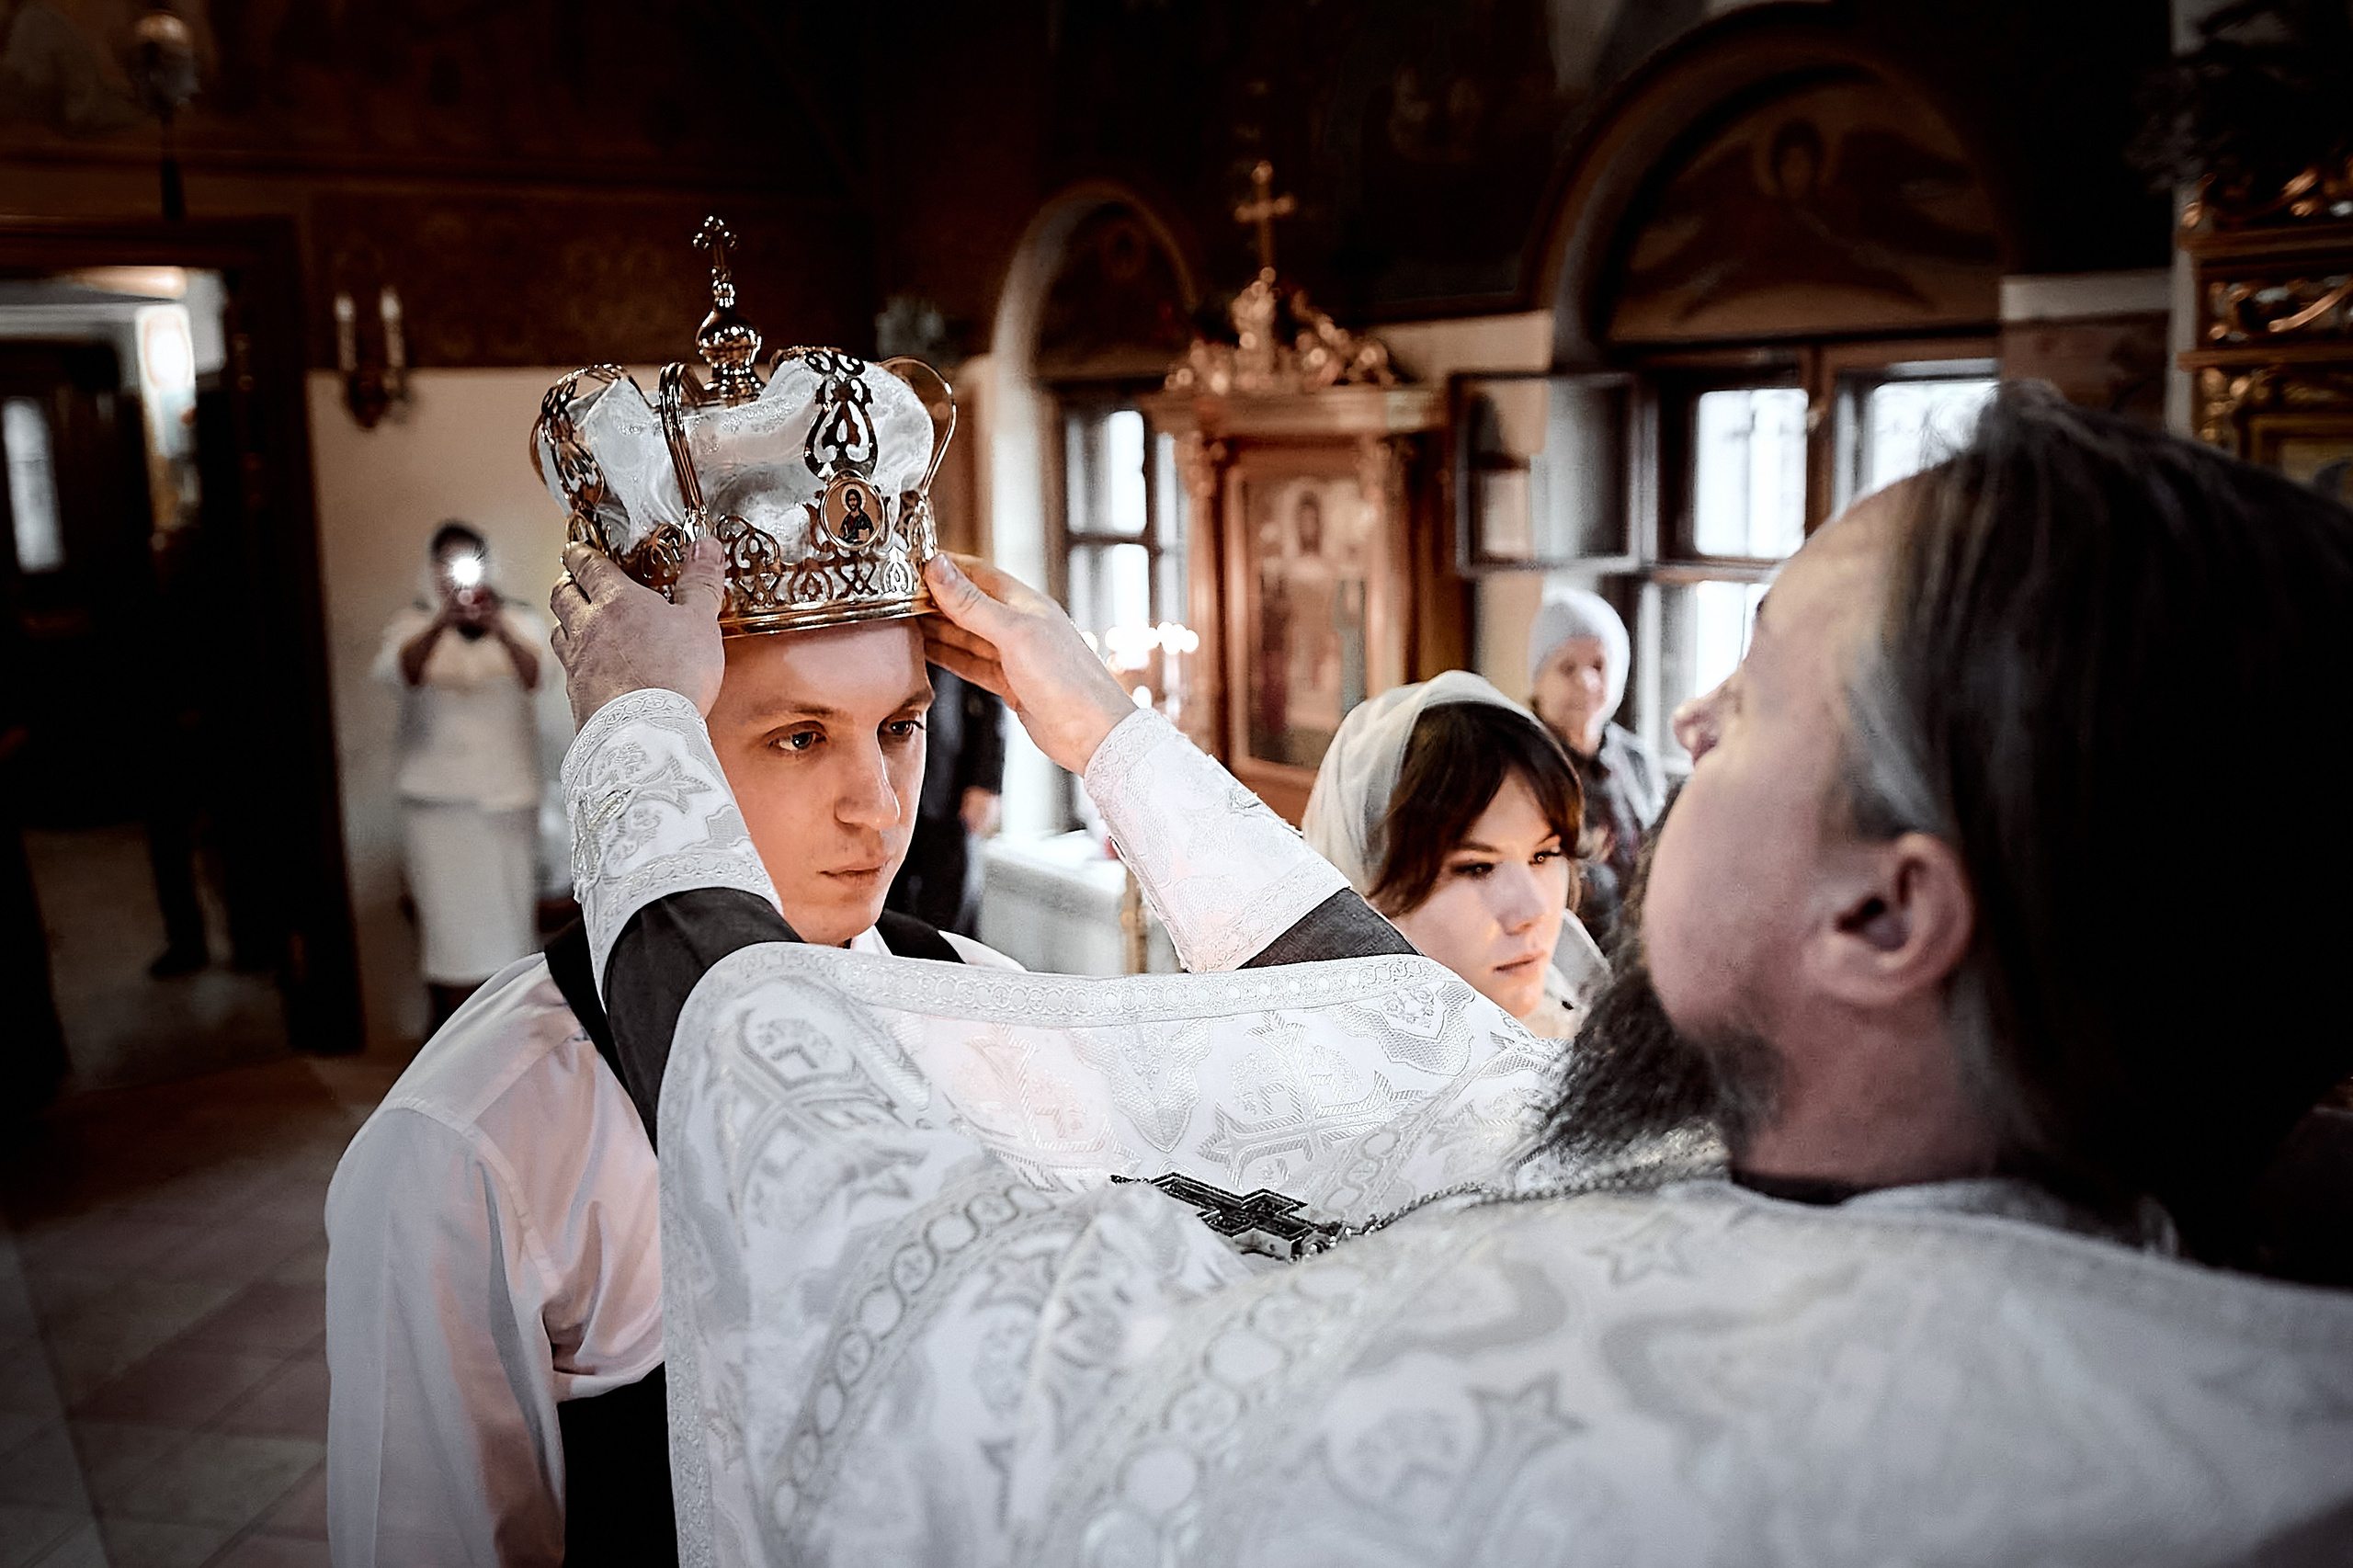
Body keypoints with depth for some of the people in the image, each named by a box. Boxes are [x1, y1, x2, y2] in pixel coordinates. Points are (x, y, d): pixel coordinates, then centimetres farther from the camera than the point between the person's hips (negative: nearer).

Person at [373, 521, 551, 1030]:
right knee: (447, 916, -4)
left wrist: (498, 628, -33)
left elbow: (533, 677, -14)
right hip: (438, 795, -1)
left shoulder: (518, 622, 7)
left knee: (509, 908, 4)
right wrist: (443, 621, -35)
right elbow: (406, 670, -18)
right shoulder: (414, 625, 5)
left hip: (508, 793, 1)